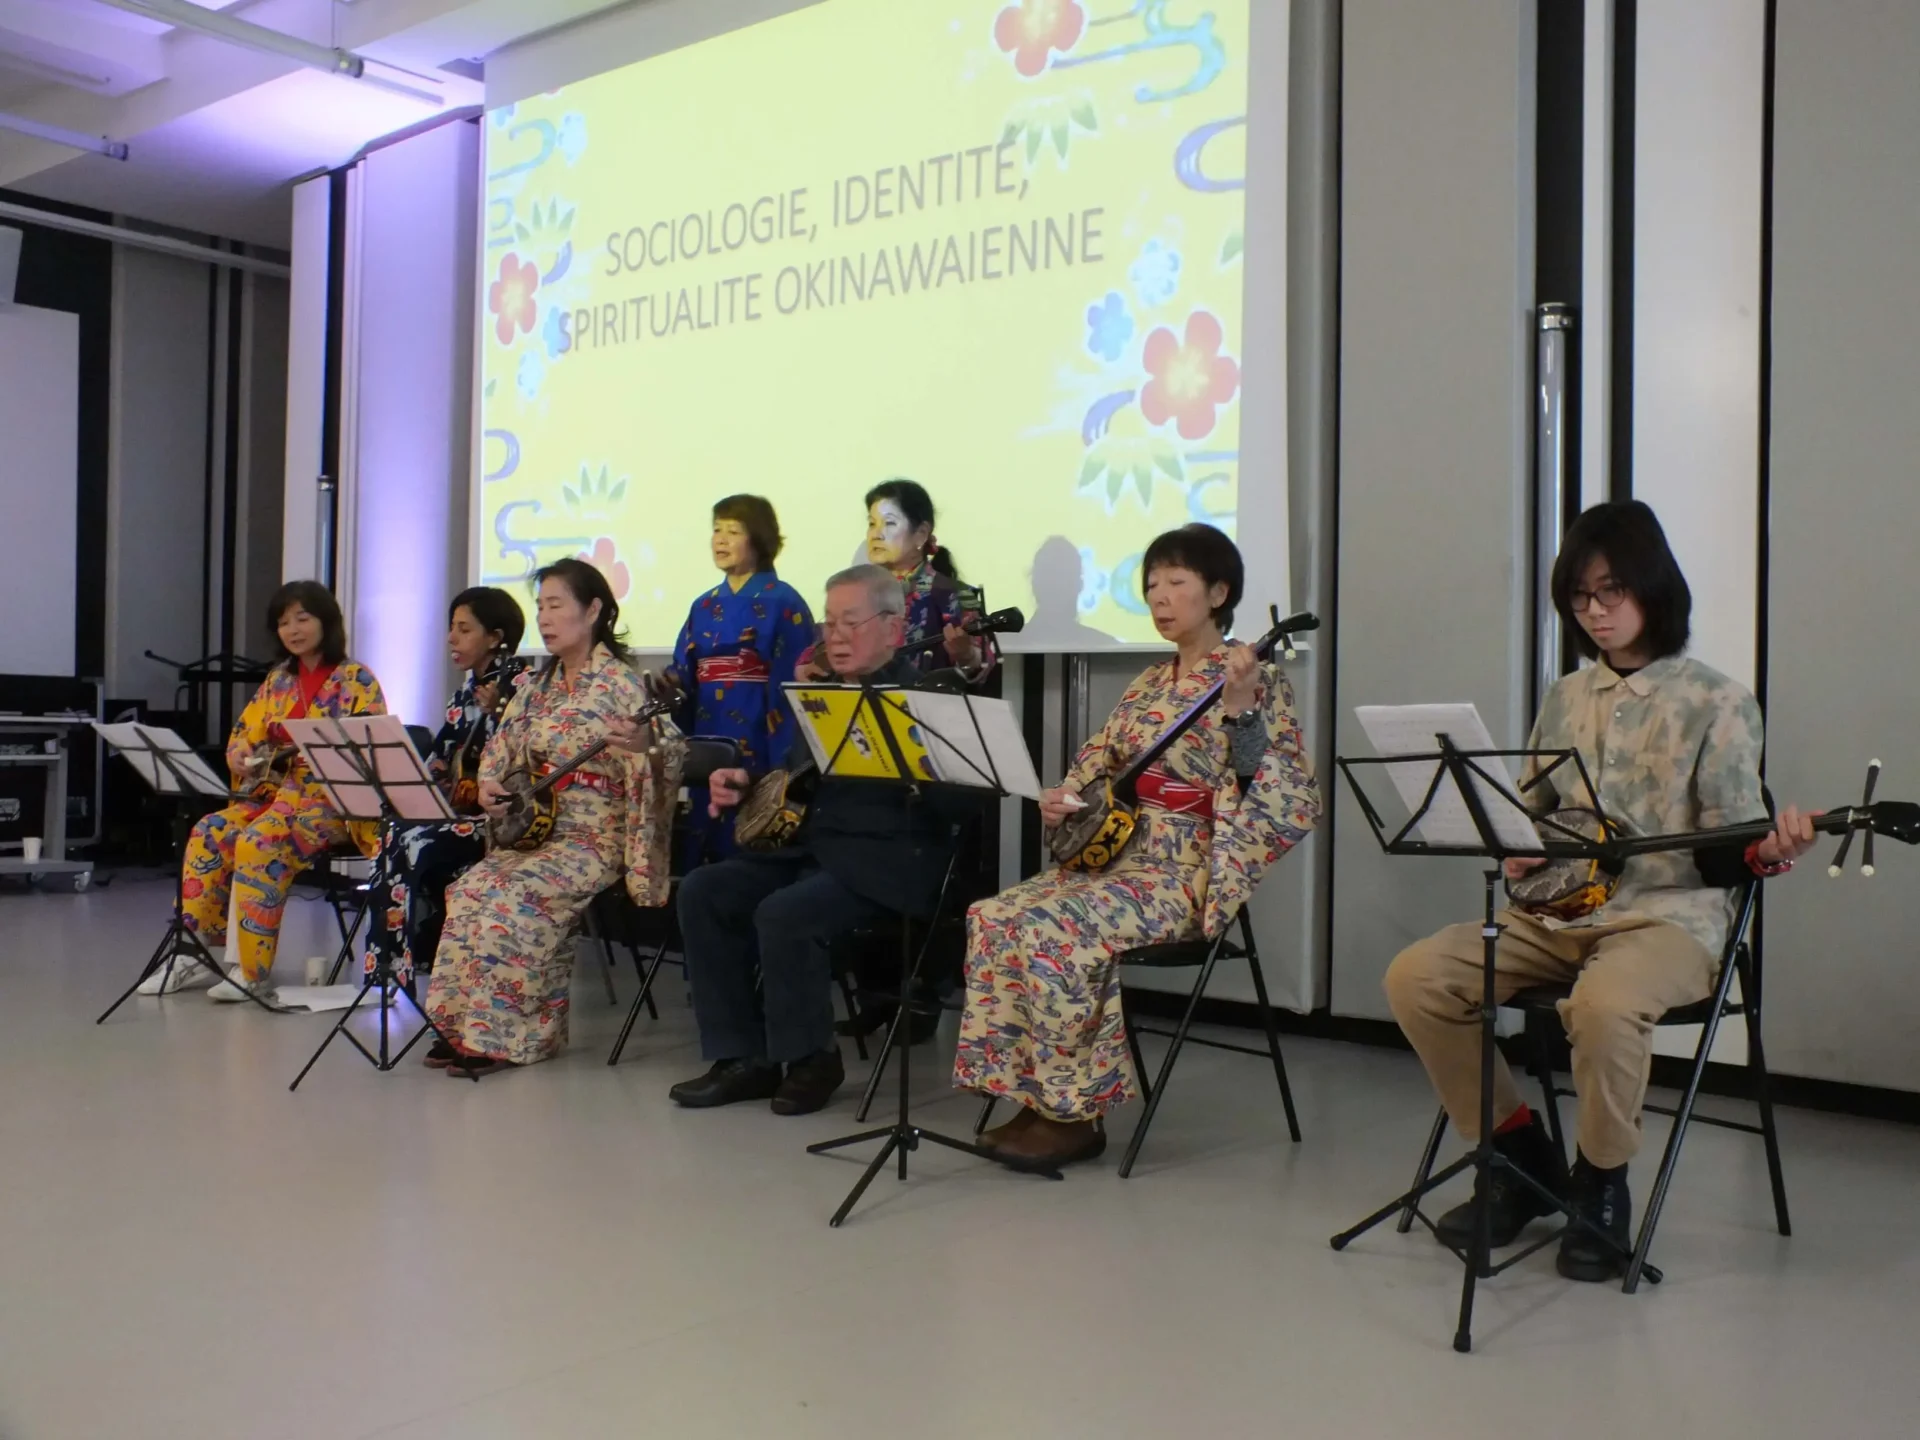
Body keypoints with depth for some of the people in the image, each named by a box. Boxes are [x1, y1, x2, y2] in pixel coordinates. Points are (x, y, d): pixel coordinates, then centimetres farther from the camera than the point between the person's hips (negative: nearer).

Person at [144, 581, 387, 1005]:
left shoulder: (356, 680, -5)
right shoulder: (279, 679, 15)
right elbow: (243, 735, 20)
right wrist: (240, 757, -3)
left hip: (334, 797, -7)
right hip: (276, 789, 7)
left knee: (258, 842, -30)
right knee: (209, 833, -15)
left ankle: (253, 970, -24)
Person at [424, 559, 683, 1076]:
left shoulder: (620, 684, -9)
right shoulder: (537, 685, 13)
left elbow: (667, 752, -20)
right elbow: (499, 750, 20)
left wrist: (646, 743, -43)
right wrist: (488, 786, -2)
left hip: (595, 838, -7)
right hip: (534, 829, 7)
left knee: (511, 896, -26)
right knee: (470, 889, -16)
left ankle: (507, 1035, -13)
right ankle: (464, 1025, -5)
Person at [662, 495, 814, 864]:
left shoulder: (782, 603, -5)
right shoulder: (704, 606, 14)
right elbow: (684, 678, 15)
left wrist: (785, 767, -17)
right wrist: (666, 685, -8)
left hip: (758, 749, -6)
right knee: (707, 850, 9)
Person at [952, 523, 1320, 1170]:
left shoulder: (1255, 681, -7)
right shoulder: (1149, 683, 15)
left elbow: (1289, 798, -17)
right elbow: (1096, 765, 21)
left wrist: (1240, 708, -29)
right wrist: (1063, 798, -1)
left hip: (1186, 871, -7)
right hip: (1112, 854, 8)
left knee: (1049, 929, -27)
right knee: (993, 916, -12)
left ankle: (1076, 1114, -12)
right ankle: (1036, 1099, -6)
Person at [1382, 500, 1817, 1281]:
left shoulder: (1716, 704, -1)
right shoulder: (1565, 698, 14)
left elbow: (1723, 852, -3)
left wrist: (1768, 850, -25)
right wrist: (1519, 851, 1)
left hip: (1669, 916, -5)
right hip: (1558, 911, 6)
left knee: (1603, 1004, -39)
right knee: (1415, 976, -16)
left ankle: (1601, 1185, -9)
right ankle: (1524, 1157, 2)